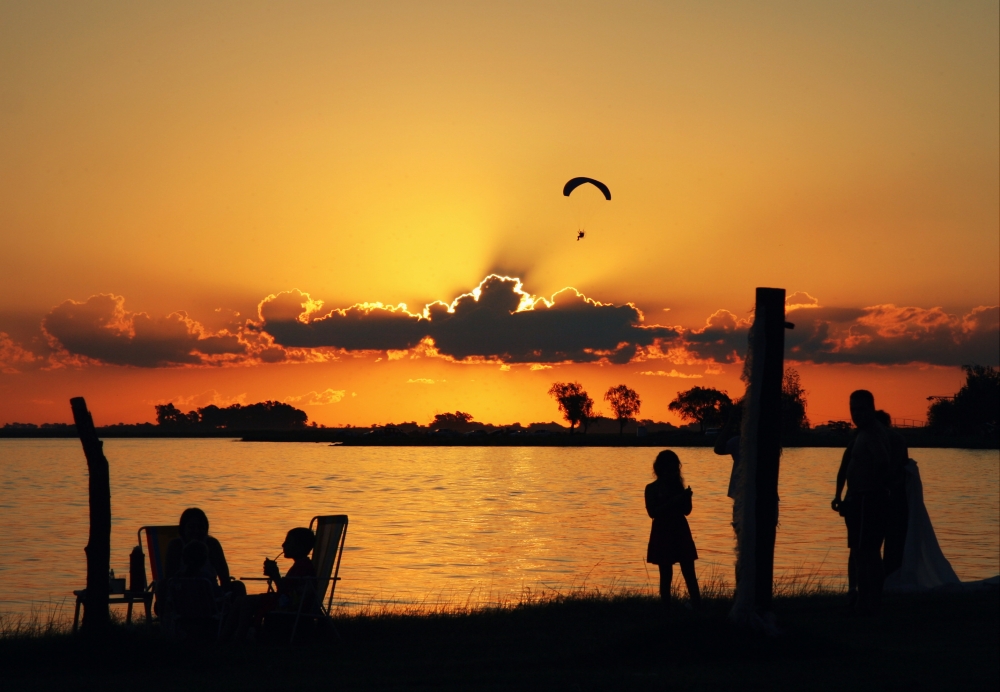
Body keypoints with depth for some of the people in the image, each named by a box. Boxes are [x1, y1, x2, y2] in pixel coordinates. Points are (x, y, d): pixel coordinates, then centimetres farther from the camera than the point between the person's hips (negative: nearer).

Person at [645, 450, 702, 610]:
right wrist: (673, 502, -21)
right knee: (666, 575, 0)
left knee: (689, 573, -2)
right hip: (662, 535, -3)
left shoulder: (678, 485, 8)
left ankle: (697, 606, -4)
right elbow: (652, 512, -14)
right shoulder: (652, 489, -3)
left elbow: (687, 511, 8)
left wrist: (687, 497, -11)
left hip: (681, 532, 3)